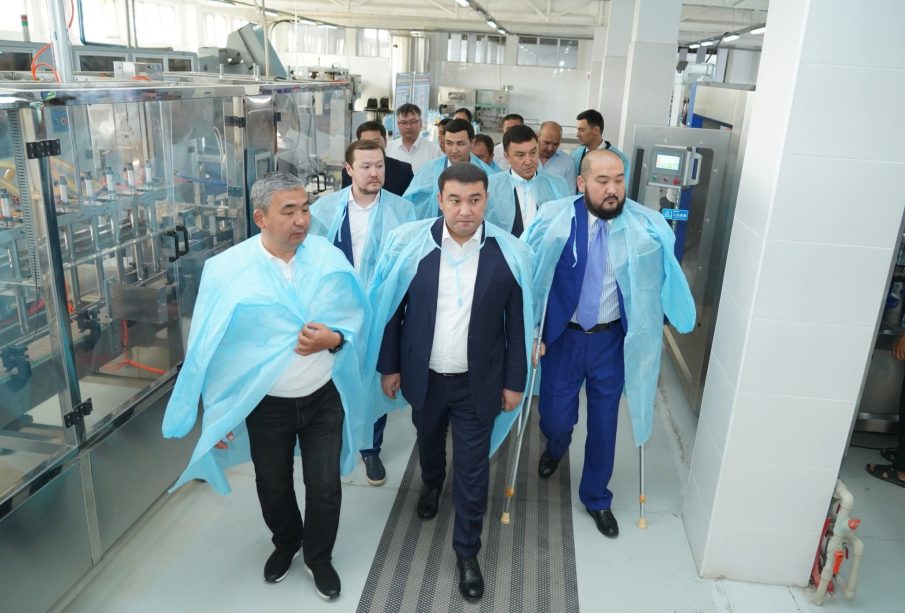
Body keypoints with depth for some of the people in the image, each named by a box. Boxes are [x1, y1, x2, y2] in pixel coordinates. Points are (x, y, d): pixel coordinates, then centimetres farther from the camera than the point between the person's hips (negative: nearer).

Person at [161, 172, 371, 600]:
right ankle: (285, 543, 53)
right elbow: (208, 347, -7)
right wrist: (216, 411, -3)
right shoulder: (226, 269, -15)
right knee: (273, 486, 21)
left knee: (325, 487, 11)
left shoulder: (329, 257, -10)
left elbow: (357, 317, 0)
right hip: (265, 404, 0)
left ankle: (319, 556, 41)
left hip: (325, 397, 1)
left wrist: (335, 339, -22)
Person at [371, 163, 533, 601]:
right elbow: (390, 309, -3)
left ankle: (467, 550, 29)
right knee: (428, 439, 28)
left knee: (472, 469, 8)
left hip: (478, 382, -1)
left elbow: (518, 323, -5)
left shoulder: (510, 253, -14)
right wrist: (389, 365, 1)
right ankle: (431, 483, 61)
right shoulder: (409, 243, -13)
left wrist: (514, 381, -2)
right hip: (423, 375, 2)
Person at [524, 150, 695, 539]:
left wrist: (647, 330, -3)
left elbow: (662, 278, -1)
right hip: (562, 336, 0)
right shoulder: (554, 220, -13)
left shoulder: (647, 227, -12)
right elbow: (530, 277, -6)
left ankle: (596, 497, 37)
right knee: (555, 416, 11)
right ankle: (556, 447, 51)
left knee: (604, 423, 12)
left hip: (612, 339, 1)